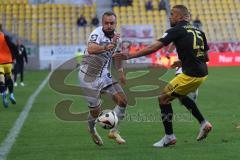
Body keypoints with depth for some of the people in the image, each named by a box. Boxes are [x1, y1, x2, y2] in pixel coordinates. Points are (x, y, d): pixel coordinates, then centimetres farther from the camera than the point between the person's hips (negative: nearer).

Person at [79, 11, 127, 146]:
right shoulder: (97, 33, -21)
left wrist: (121, 71, 29)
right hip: (89, 77, -7)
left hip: (104, 75, 7)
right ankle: (92, 129, 36)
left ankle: (114, 131, 13)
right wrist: (108, 46, -56)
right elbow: (91, 49, -43)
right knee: (96, 111, 2)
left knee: (123, 100, -3)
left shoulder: (116, 37, 3)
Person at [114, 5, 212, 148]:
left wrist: (130, 56, -12)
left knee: (163, 98, 3)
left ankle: (169, 137, 8)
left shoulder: (177, 30, -7)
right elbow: (206, 57, 18)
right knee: (181, 95, 33)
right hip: (202, 73, 8)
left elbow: (153, 48, -14)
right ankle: (204, 123, 28)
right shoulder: (198, 31, 14)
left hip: (191, 75, -8)